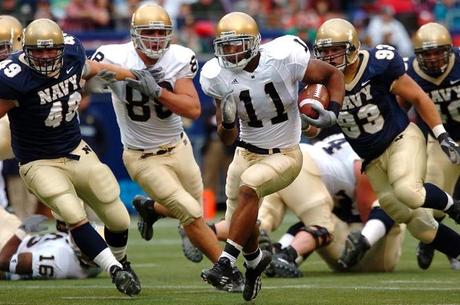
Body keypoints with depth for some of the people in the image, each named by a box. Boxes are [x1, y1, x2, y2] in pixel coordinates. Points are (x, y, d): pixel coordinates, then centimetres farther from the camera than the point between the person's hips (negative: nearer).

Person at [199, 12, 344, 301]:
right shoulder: (218, 76, -10)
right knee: (240, 224, 8)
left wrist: (333, 112, -20)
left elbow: (333, 75, -5)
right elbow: (227, 138, -3)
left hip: (284, 155, -4)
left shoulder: (284, 58, -21)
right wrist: (227, 123, -26)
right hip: (246, 154, 4)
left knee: (248, 187, -31)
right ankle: (255, 259, 44)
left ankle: (226, 262, -27)